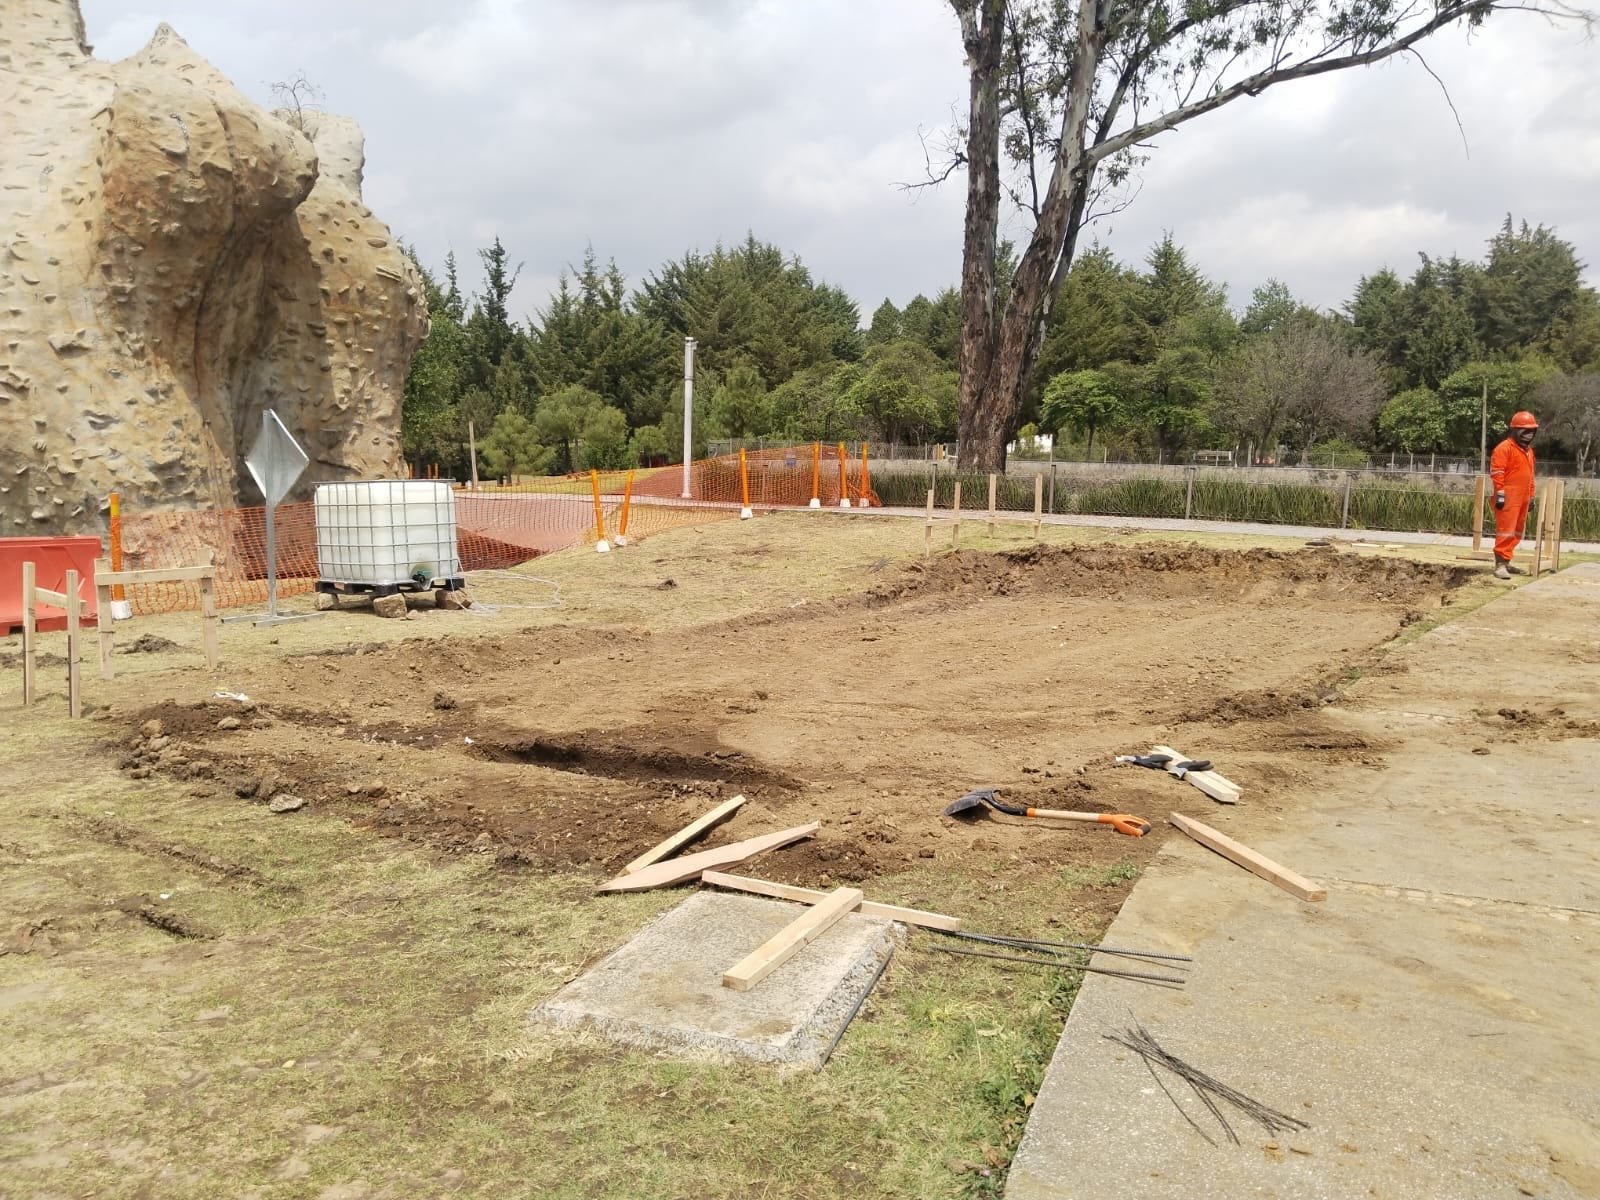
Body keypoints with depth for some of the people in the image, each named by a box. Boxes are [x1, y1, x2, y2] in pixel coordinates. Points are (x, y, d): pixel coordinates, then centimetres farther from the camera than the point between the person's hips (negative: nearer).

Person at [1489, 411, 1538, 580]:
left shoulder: (1529, 450, 19)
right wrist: (1500, 493, -19)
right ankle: (1500, 564, -15)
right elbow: (1496, 472, -15)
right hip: (1509, 497, -9)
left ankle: (1506, 561, 19)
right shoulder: (1505, 448, -9)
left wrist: (1531, 496, 22)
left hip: (1523, 498, 9)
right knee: (1506, 530, -13)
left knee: (1516, 531, 12)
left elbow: (1530, 475, 25)